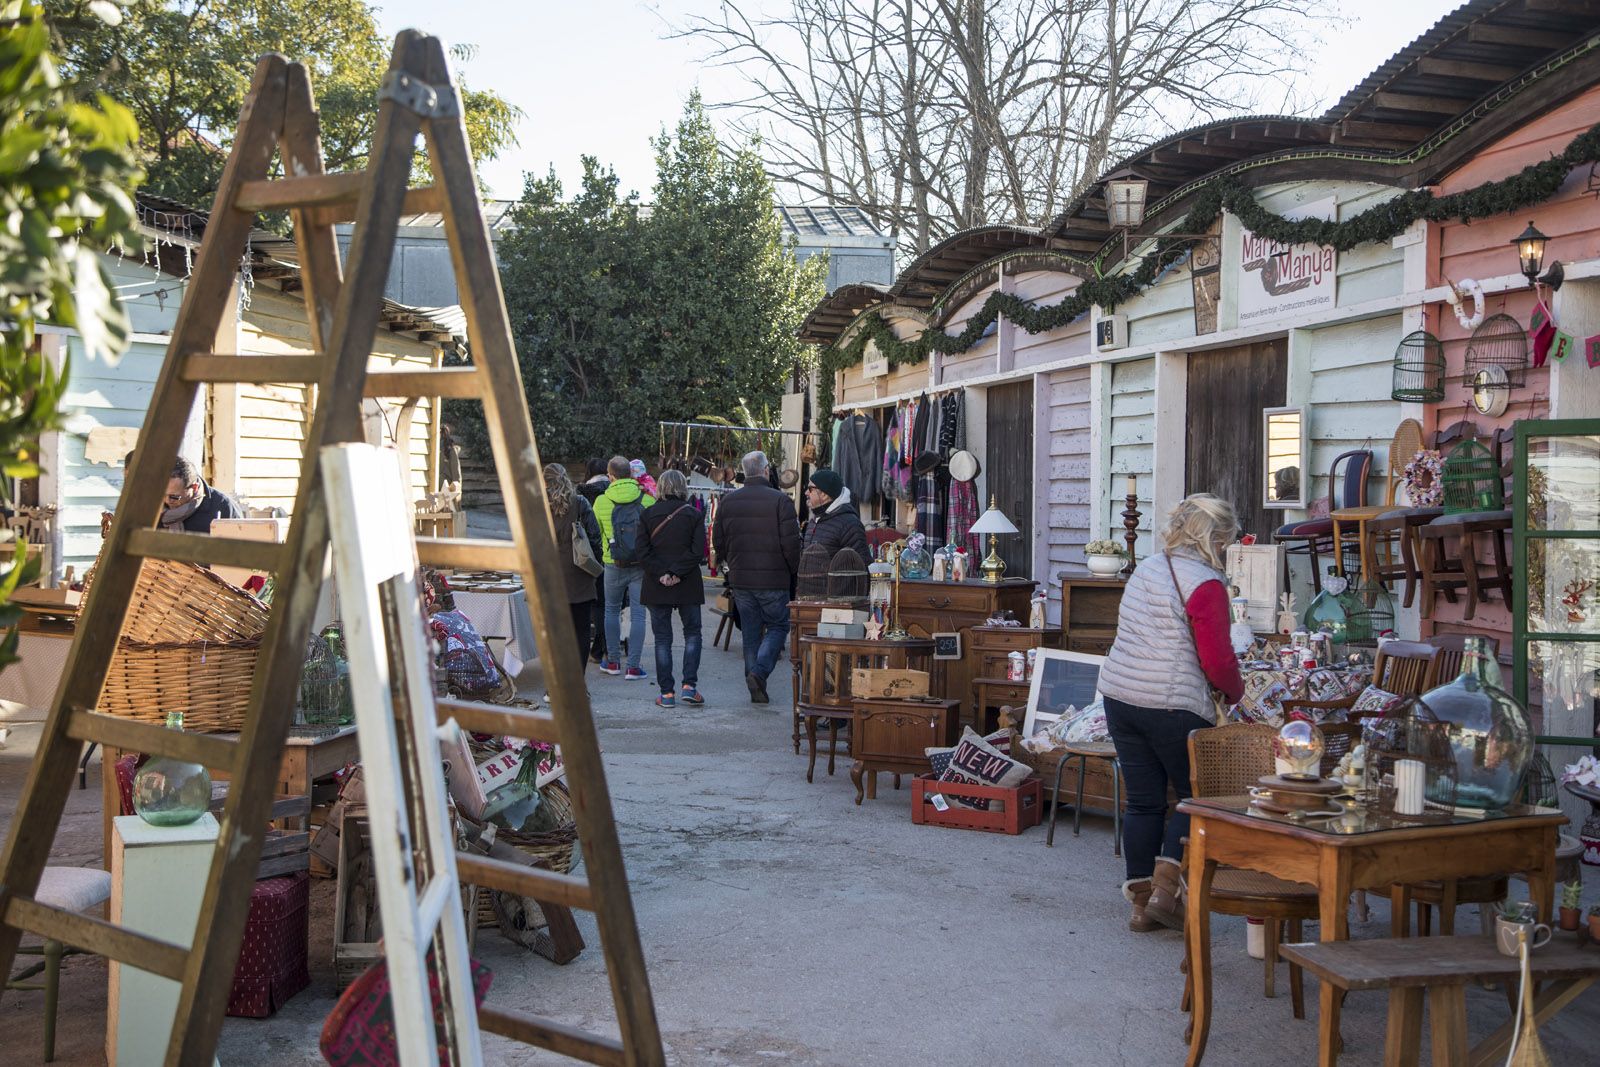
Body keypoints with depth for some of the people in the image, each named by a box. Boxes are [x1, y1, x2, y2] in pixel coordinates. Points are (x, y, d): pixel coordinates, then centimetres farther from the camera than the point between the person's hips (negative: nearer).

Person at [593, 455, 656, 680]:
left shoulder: (601, 501, -5)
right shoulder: (647, 500, -6)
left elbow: (595, 534, 4)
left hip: (613, 565, 1)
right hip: (641, 565, -1)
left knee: (612, 610, 18)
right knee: (638, 614, 4)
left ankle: (613, 661, 22)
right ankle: (633, 666, 3)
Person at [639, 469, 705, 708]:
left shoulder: (648, 514, 0)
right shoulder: (694, 514, -3)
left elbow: (643, 550, -7)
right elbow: (698, 550, -11)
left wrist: (661, 574, -8)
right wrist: (677, 573, -11)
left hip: (657, 587, 1)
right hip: (688, 586, -1)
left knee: (662, 638, 6)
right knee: (692, 633, 13)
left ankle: (666, 693, 5)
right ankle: (689, 686, 2)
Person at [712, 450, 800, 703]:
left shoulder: (728, 501, 4)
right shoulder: (779, 500, -11)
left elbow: (719, 542, 9)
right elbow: (791, 543, -12)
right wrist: (794, 572, 3)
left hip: (740, 579, 5)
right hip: (774, 579, -4)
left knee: (751, 632, 13)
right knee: (778, 626, 10)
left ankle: (756, 689, 14)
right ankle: (760, 671, -11)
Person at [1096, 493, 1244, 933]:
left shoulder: (1146, 568, 13)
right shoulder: (1205, 584, -11)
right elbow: (1218, 660, -12)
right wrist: (1236, 692, 8)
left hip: (1119, 695, 7)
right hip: (1172, 706, -7)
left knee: (1143, 801, 12)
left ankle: (1141, 904, 16)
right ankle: (1165, 889, 1)